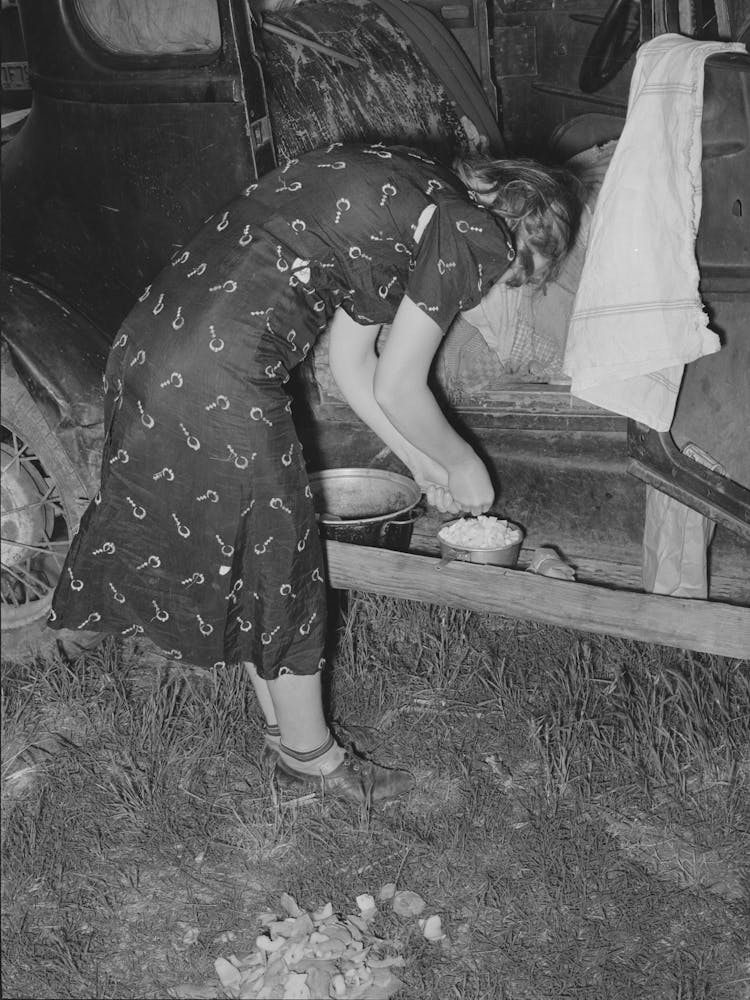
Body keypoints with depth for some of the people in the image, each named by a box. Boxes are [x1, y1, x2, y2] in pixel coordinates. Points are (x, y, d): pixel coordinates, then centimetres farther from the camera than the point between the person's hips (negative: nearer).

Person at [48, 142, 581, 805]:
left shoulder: (402, 185, 21)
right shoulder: (471, 234, -5)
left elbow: (352, 365, 23)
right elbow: (398, 391, -4)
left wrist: (424, 465, 29)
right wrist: (462, 466, 14)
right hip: (218, 386, -9)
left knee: (245, 566, 21)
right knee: (278, 576, 10)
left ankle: (286, 734, 39)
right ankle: (312, 757, 31)